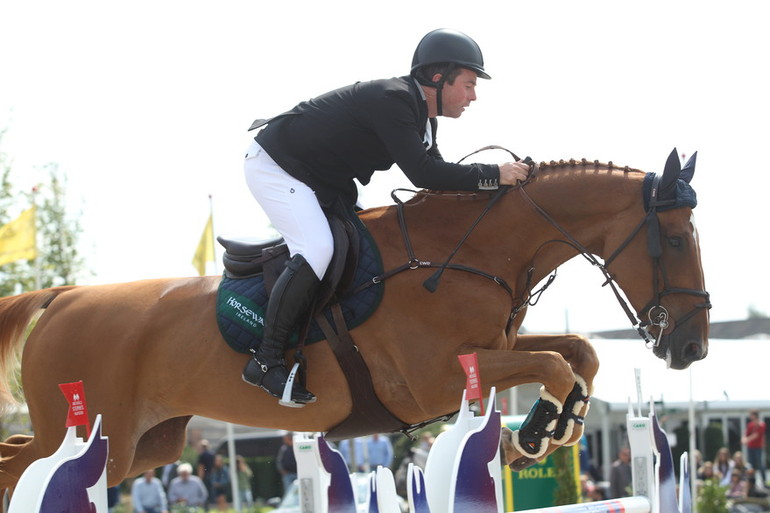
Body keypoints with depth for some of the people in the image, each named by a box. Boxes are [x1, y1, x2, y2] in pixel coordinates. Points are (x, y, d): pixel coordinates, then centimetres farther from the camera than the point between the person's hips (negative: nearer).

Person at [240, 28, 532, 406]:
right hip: (274, 165, -11)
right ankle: (265, 361, -22)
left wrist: (497, 178, -3)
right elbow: (422, 174, -34)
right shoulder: (392, 100, -27)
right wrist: (494, 175, -31)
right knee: (316, 251, -27)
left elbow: (436, 175, 8)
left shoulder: (421, 117, 5)